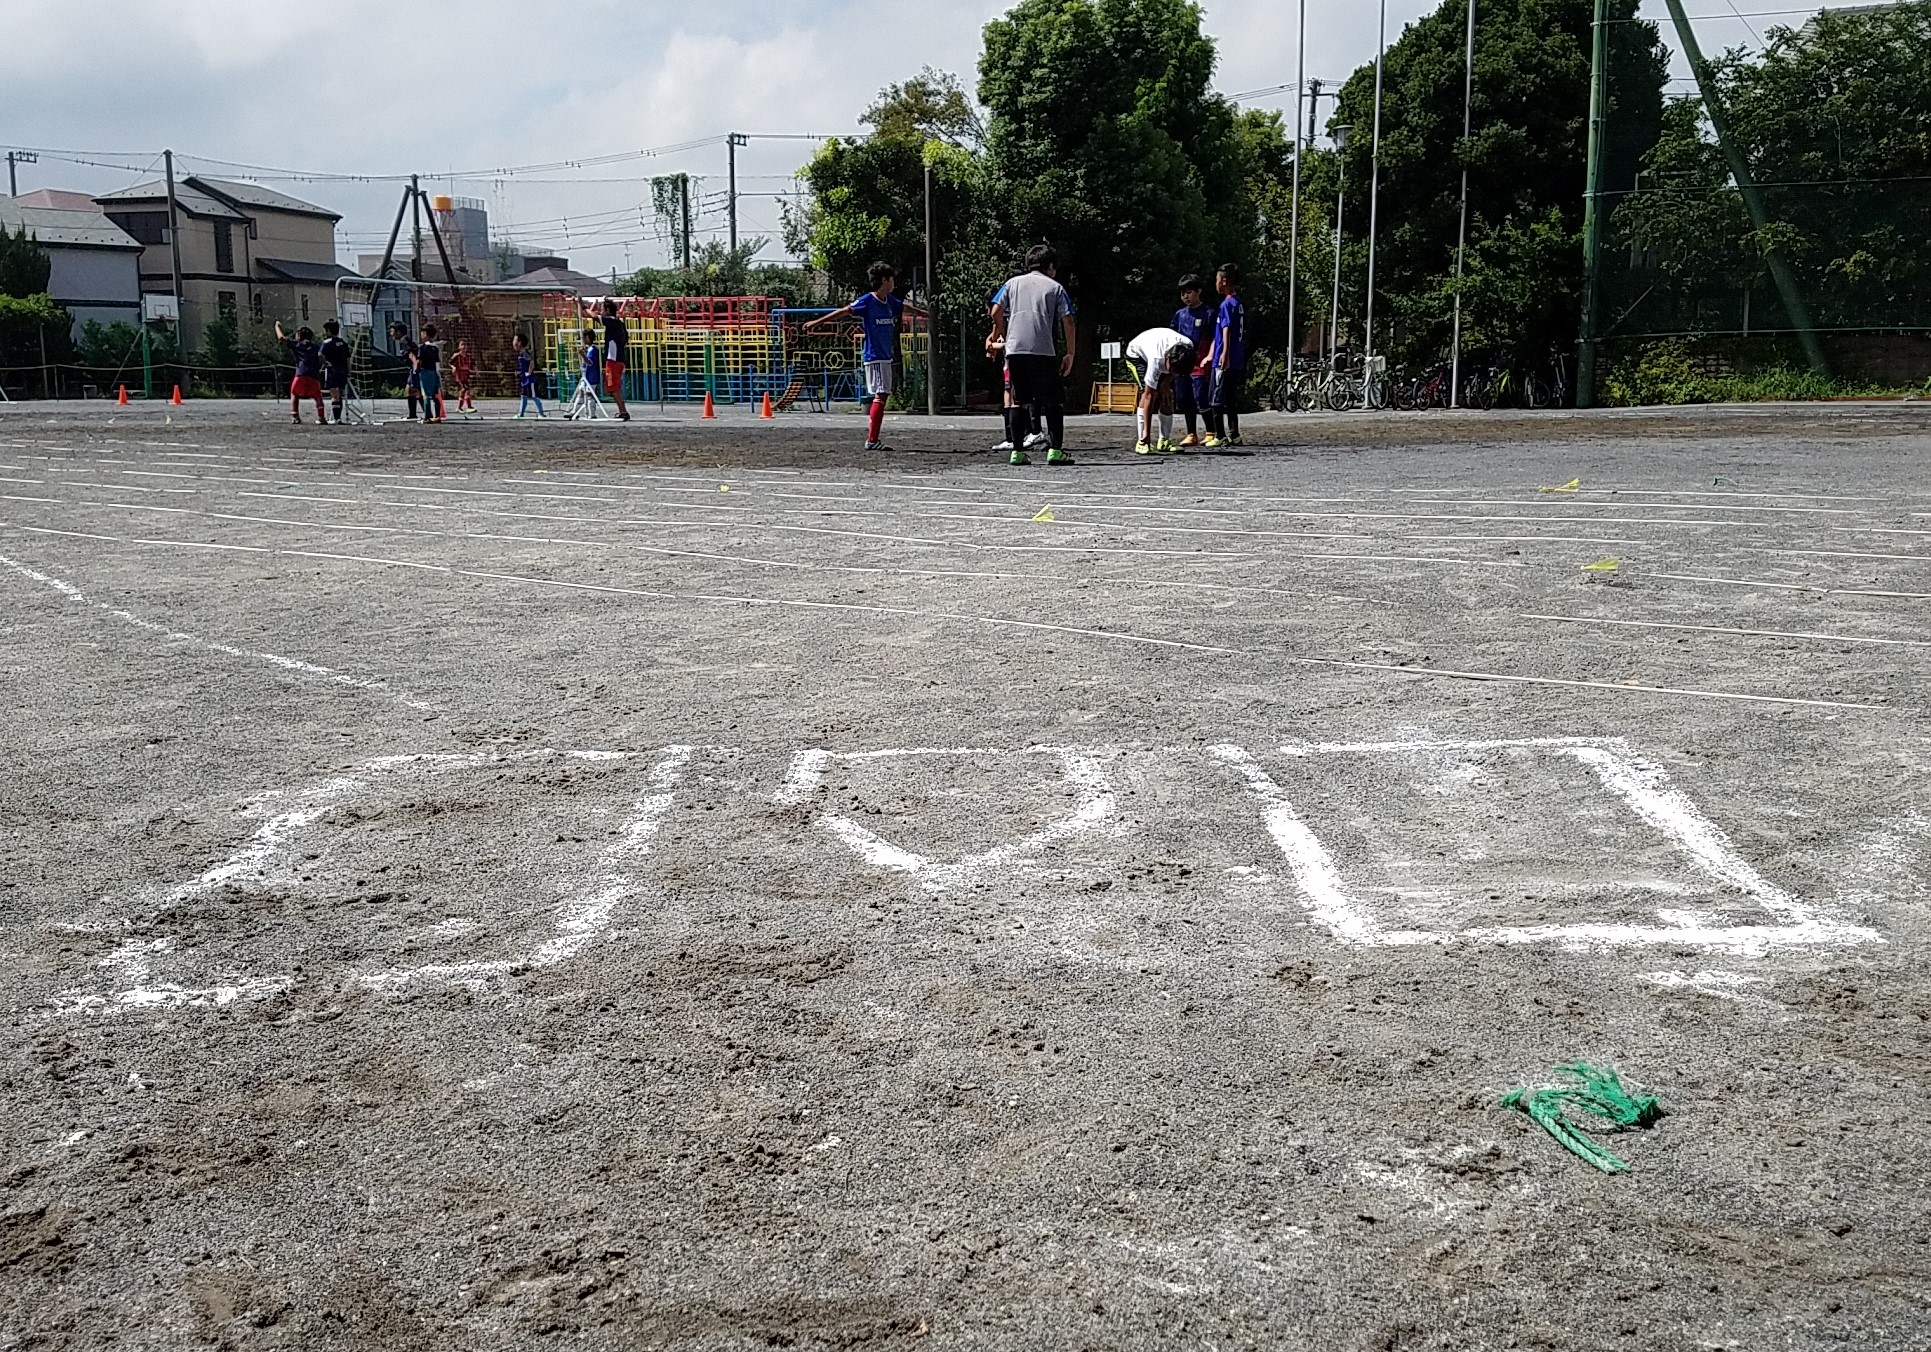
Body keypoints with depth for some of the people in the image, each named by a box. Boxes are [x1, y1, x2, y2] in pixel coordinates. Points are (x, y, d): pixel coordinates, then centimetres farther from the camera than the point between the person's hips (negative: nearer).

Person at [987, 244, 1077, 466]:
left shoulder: (1013, 283, 16)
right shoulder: (1055, 287, 10)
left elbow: (996, 312, 9)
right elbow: (1068, 321, 3)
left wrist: (1005, 338, 23)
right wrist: (1070, 354, 6)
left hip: (1014, 350, 3)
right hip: (1043, 352, -3)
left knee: (1019, 402, 11)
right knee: (1053, 400, 5)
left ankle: (1017, 451, 7)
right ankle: (1055, 450, -5)